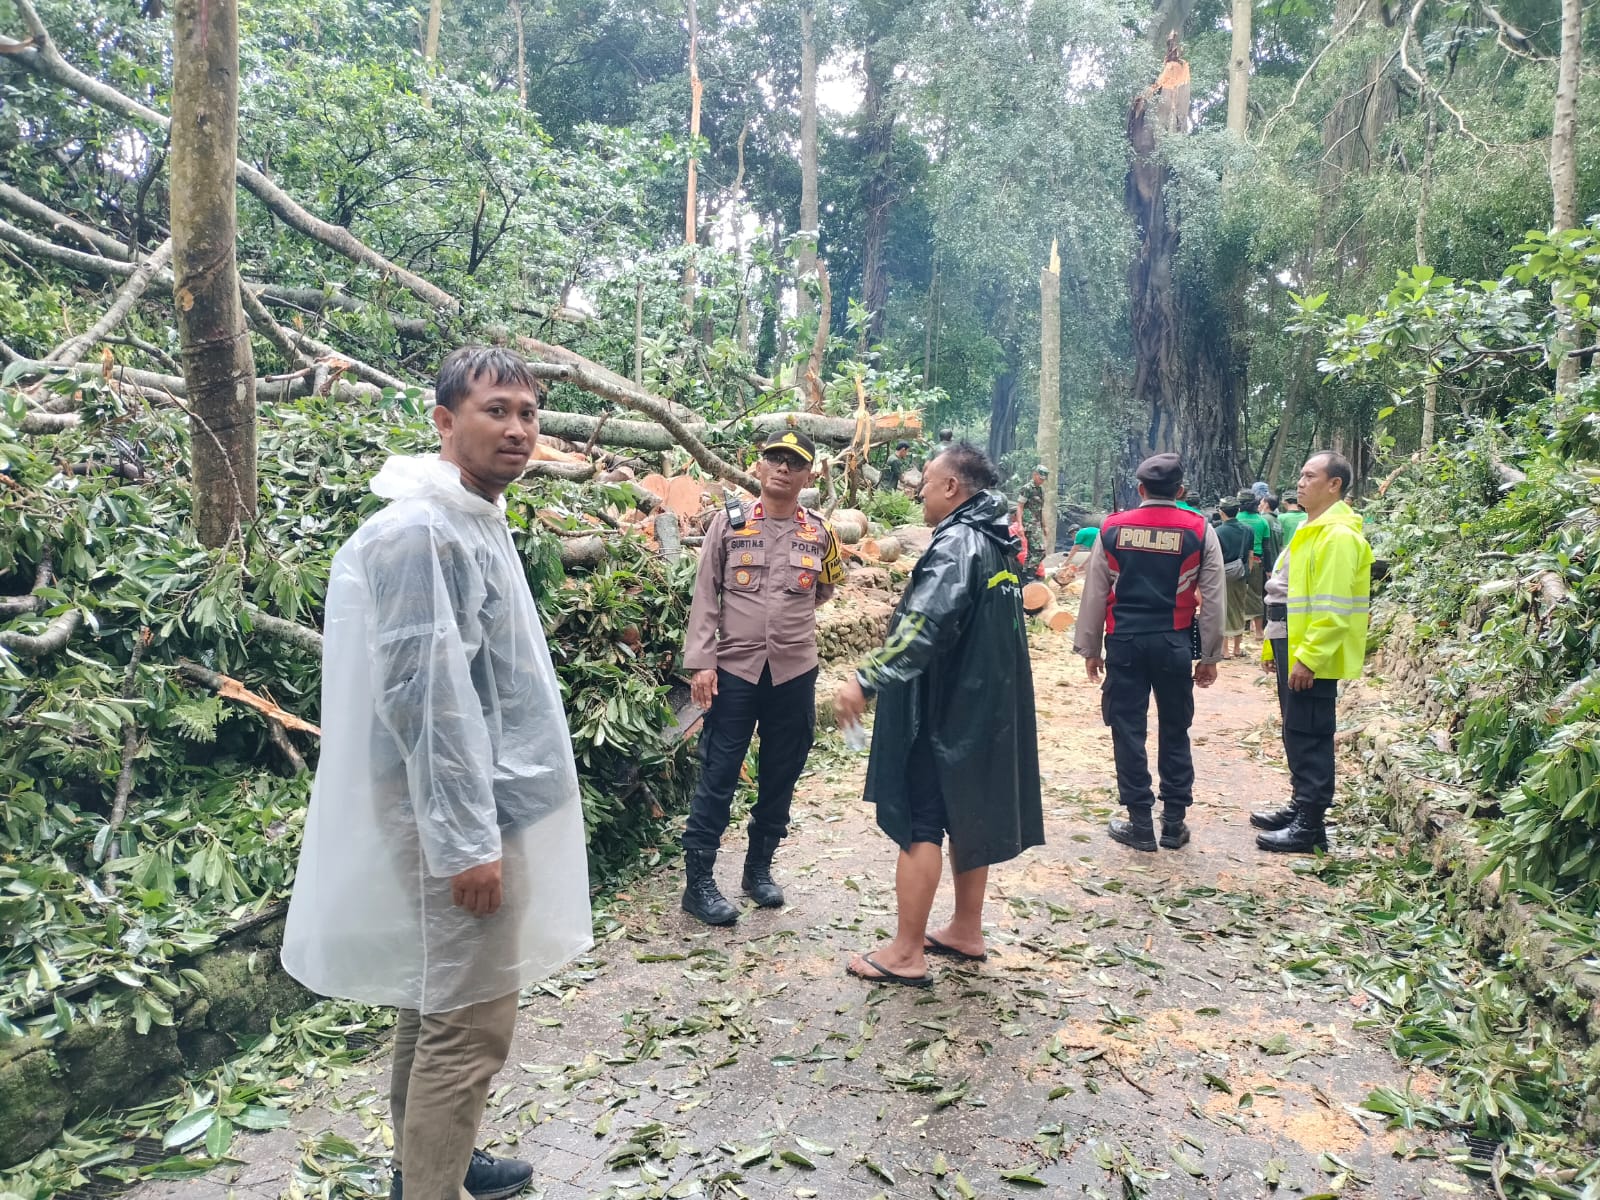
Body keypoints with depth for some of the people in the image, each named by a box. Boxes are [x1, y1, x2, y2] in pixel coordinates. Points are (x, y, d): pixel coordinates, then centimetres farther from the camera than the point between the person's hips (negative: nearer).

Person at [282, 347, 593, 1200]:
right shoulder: (420, 530, -19)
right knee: (469, 1024, 0)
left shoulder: (476, 522, 12)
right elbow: (421, 696, -23)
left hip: (482, 804, 10)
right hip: (457, 818, -10)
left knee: (436, 1006, 21)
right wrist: (466, 838, -22)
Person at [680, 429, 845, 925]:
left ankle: (759, 868, 29)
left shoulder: (819, 534, 4)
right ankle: (698, 882, 11)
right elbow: (705, 596, -3)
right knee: (717, 777, 1)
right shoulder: (728, 524, -1)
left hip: (795, 673, 3)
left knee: (780, 777, 12)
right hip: (734, 669, -2)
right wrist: (701, 662, -9)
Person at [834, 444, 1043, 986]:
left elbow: (922, 629, -32)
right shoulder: (996, 545, 12)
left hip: (942, 711, -10)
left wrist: (866, 679, -34)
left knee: (919, 825, -2)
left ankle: (906, 954, 5)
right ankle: (966, 931, 29)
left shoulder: (956, 544, -18)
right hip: (986, 709, 10)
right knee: (967, 815, 18)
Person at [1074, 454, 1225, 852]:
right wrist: (1210, 655, 9)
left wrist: (1089, 648, 12)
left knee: (1128, 731, 7)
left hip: (1124, 641, 0)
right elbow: (1212, 599, 1)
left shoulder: (1113, 528, 2)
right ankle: (1174, 823, 19)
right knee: (1175, 732, 13)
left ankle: (1140, 824, 12)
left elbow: (1094, 593, 4)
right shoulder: (1200, 530, 0)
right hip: (1173, 643, 1)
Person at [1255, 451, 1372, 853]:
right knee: (1297, 735, 17)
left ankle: (1311, 825, 4)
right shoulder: (1314, 529, 15)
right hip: (1298, 653, 10)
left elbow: (1332, 608, -23)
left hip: (1314, 659, -10)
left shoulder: (1339, 535, -17)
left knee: (1310, 738, -4)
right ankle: (1301, 808, 28)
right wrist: (1282, 647, 21)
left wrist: (1308, 657, -24)